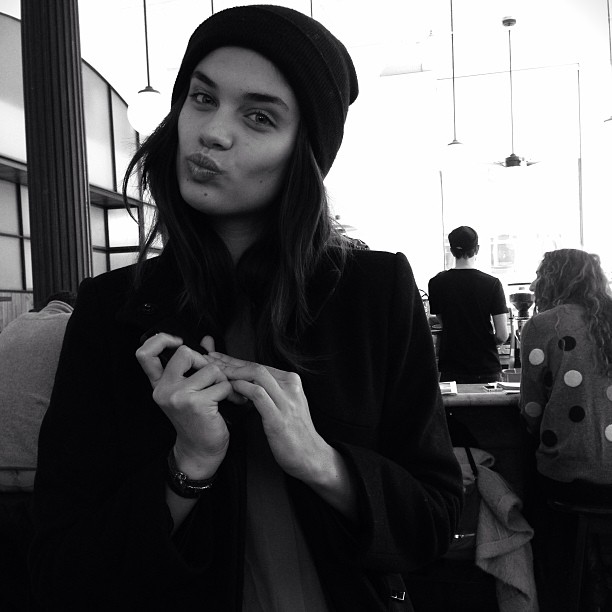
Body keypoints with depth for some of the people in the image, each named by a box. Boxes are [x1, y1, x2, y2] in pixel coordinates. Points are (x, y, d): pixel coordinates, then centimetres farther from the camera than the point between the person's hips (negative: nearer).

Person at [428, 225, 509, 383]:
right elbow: (502, 336, -9)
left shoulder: (437, 283, -5)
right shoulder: (492, 283, -9)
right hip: (487, 368, -1)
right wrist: (485, 344, 10)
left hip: (451, 370, 1)